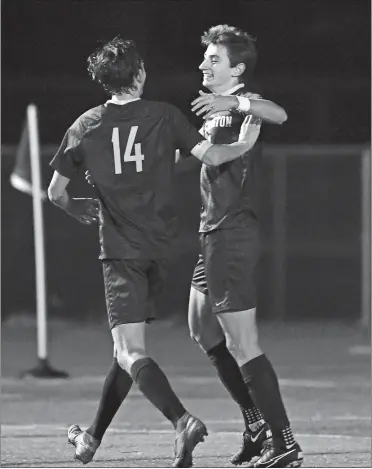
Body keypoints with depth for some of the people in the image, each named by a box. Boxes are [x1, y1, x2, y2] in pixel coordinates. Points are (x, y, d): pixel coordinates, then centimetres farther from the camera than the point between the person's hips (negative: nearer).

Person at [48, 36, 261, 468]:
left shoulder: (86, 127, 0)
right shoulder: (164, 117, -1)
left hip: (120, 251, -3)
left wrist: (80, 210, 27)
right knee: (128, 347, 16)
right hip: (159, 249, 3)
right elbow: (211, 156, -7)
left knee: (130, 353, -11)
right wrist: (245, 145, 12)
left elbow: (56, 193, 6)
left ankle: (182, 421, -34)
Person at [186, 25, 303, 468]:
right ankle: (257, 424, 30)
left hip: (233, 236, -11)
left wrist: (232, 104, -50)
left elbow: (278, 115, -38)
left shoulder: (242, 104, -13)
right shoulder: (216, 109, 17)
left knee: (242, 345, -10)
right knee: (203, 329, 23)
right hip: (214, 235, 11)